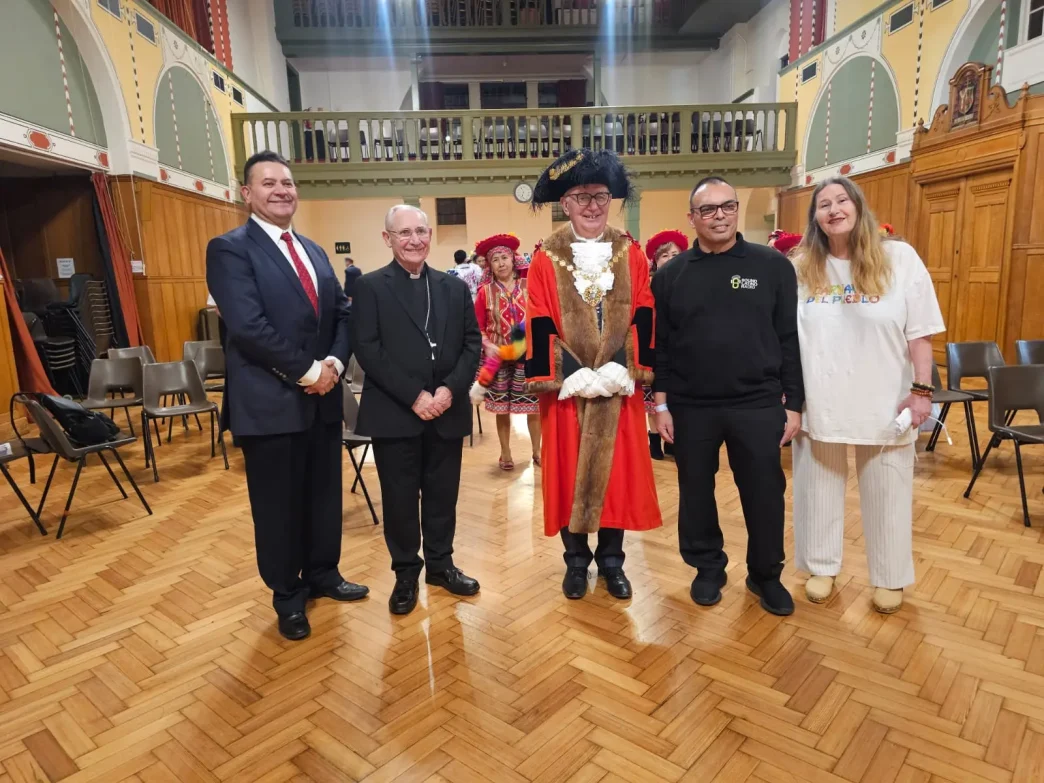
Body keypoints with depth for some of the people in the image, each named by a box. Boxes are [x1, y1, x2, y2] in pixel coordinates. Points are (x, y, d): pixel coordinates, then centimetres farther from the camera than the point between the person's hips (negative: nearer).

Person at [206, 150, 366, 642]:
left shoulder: (314, 251, 15)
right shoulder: (230, 249, -7)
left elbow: (341, 313, 11)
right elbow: (248, 326, -19)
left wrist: (334, 363, -8)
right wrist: (306, 371, -16)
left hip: (323, 397, 7)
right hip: (271, 401, -6)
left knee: (325, 494, 16)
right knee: (278, 504, 8)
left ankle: (322, 574, 36)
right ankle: (287, 594, 27)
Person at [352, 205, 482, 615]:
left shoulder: (454, 287, 10)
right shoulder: (369, 287, -1)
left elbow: (472, 343, 5)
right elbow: (367, 350, -10)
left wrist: (450, 389, -11)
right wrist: (413, 396, -16)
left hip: (447, 412, 3)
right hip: (395, 414, -3)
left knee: (442, 494, 13)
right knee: (400, 498, 8)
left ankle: (441, 564, 32)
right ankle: (406, 573, 26)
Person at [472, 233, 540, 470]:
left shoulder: (527, 287, 0)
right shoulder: (485, 291, -1)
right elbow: (477, 326, 0)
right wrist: (488, 345, -15)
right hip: (498, 357, 0)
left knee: (534, 404, 6)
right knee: (501, 406, 9)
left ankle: (537, 451, 22)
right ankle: (505, 453, 24)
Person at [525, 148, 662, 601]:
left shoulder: (631, 255, 5)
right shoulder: (546, 259, -1)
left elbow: (642, 320, 1)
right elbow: (540, 327, -5)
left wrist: (627, 371, -11)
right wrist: (570, 376, -13)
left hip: (619, 387, 2)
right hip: (567, 388, -1)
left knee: (618, 473, 7)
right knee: (569, 475, 6)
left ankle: (611, 561, 25)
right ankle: (576, 561, 24)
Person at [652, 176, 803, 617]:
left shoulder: (773, 266, 0)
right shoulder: (671, 275, 2)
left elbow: (791, 339, 0)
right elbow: (659, 344, 2)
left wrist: (793, 403, -2)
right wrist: (661, 403, -1)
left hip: (758, 405, 0)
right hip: (691, 408, 1)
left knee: (764, 494, 9)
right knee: (696, 493, 12)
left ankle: (766, 574, 30)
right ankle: (707, 567, 33)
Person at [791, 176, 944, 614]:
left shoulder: (899, 258, -4)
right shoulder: (801, 267, 1)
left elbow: (920, 331, -3)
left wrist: (922, 389, -7)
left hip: (884, 404, -1)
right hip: (818, 403, 2)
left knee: (885, 494, 11)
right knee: (819, 489, 13)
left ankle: (889, 578, 31)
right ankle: (822, 567, 32)